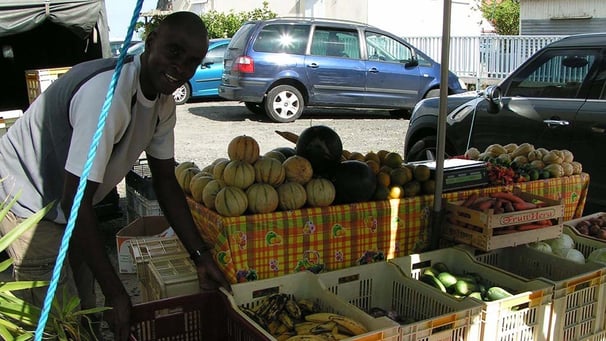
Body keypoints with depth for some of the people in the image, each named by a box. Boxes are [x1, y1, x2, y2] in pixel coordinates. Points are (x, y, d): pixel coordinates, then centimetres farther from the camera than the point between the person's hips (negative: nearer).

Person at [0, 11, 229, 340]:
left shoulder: (163, 102, -6)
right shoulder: (108, 93, -35)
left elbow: (165, 182, 1)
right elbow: (75, 202, -34)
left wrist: (201, 256, -4)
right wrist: (115, 293, -29)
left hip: (68, 209, 9)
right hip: (28, 200, -8)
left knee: (85, 312, 18)